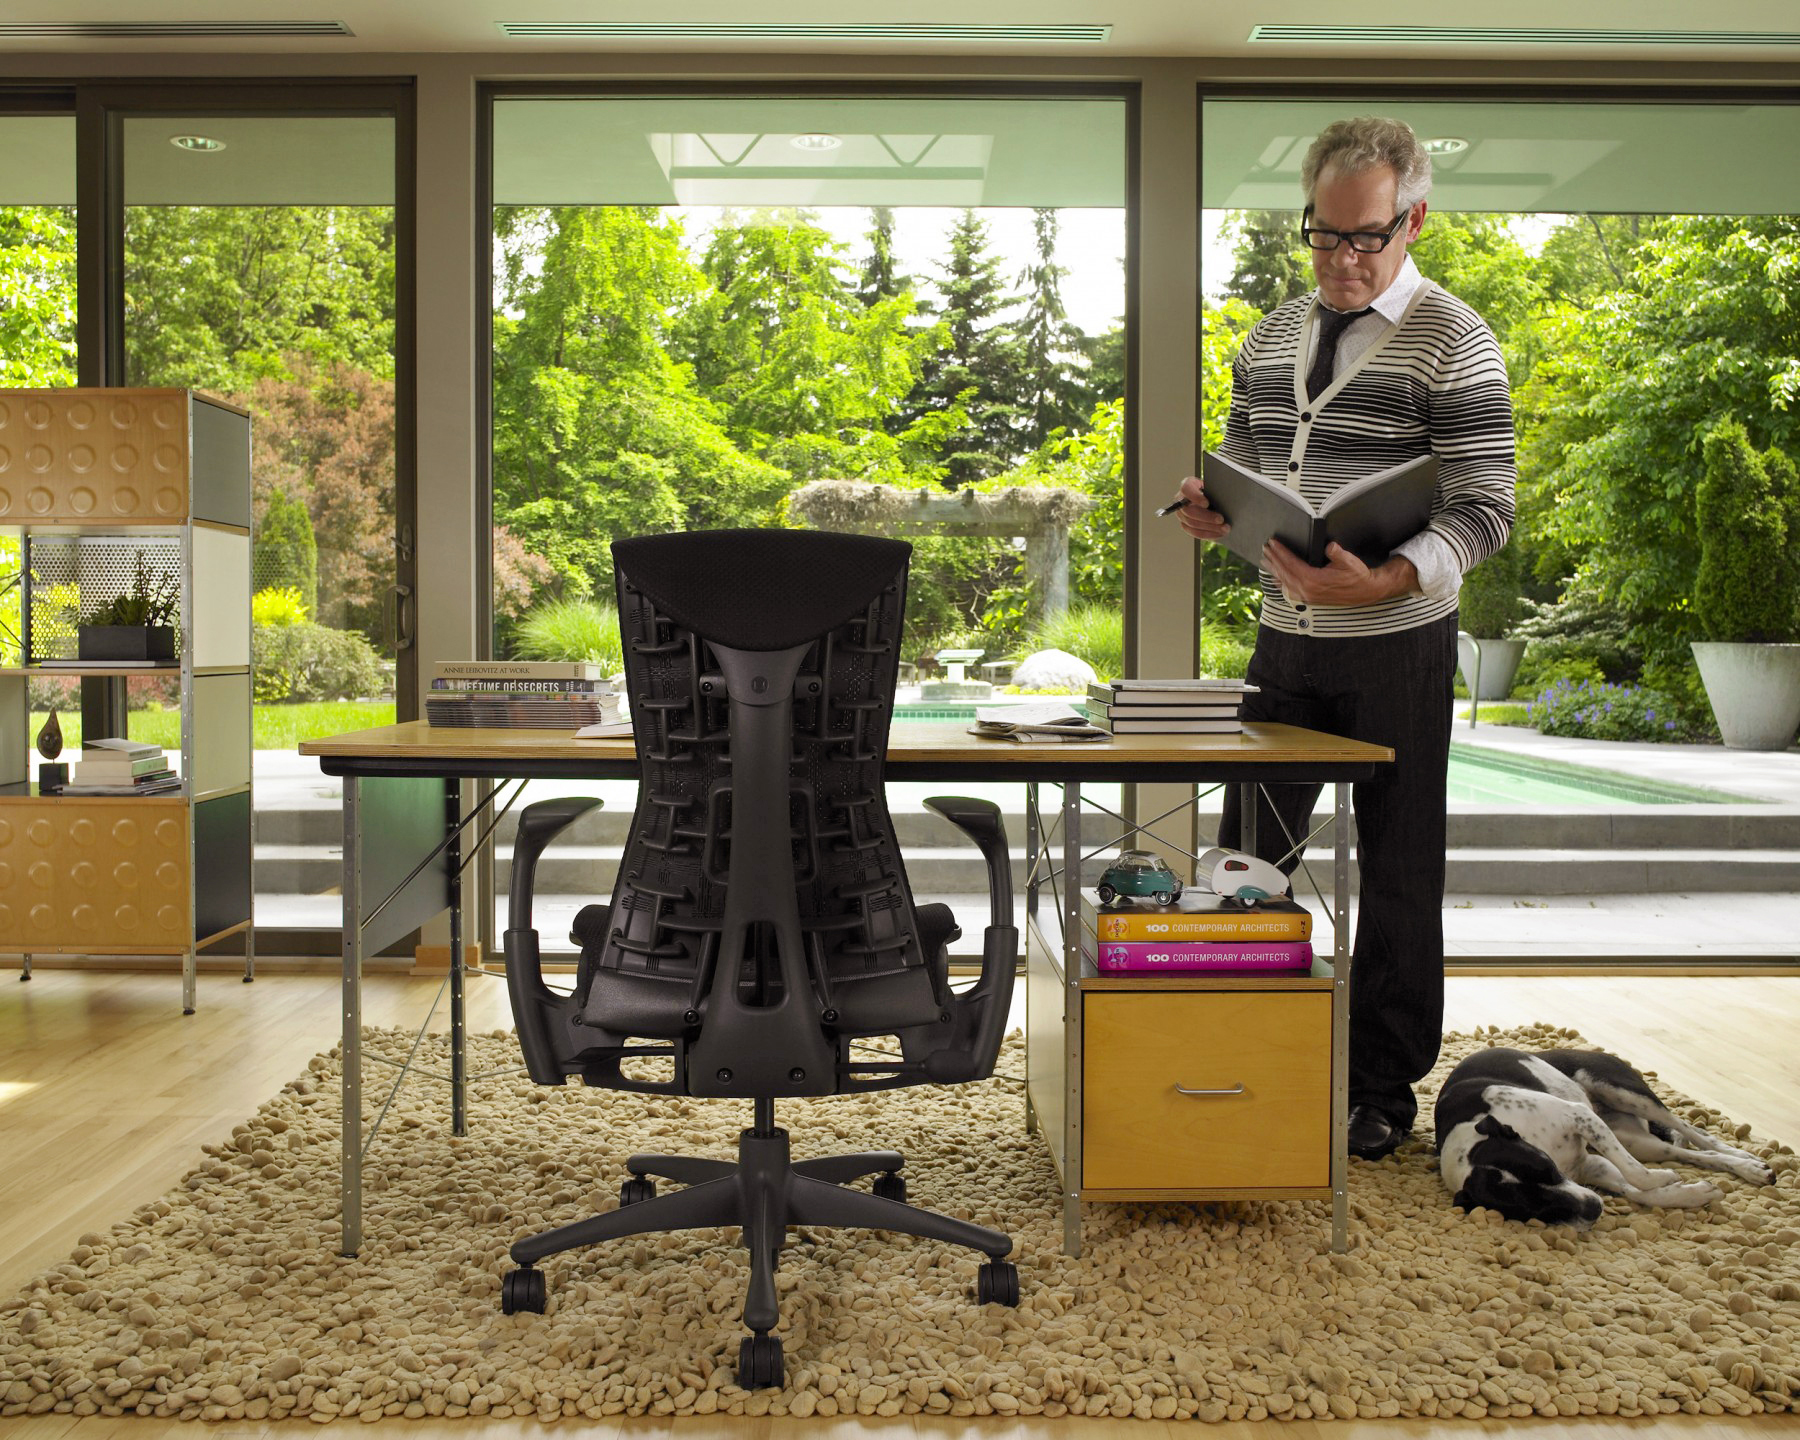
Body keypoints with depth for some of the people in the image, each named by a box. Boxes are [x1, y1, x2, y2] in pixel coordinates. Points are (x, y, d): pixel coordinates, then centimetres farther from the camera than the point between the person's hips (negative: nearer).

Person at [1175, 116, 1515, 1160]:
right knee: (1248, 853, 9)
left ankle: (1385, 1086, 18)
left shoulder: (1452, 342, -8)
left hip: (1398, 649, -5)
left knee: (1400, 874, 5)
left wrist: (1387, 579, -30)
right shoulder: (1271, 339, 11)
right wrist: (1216, 512, -4)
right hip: (1287, 638, 6)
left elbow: (1486, 509, -13)